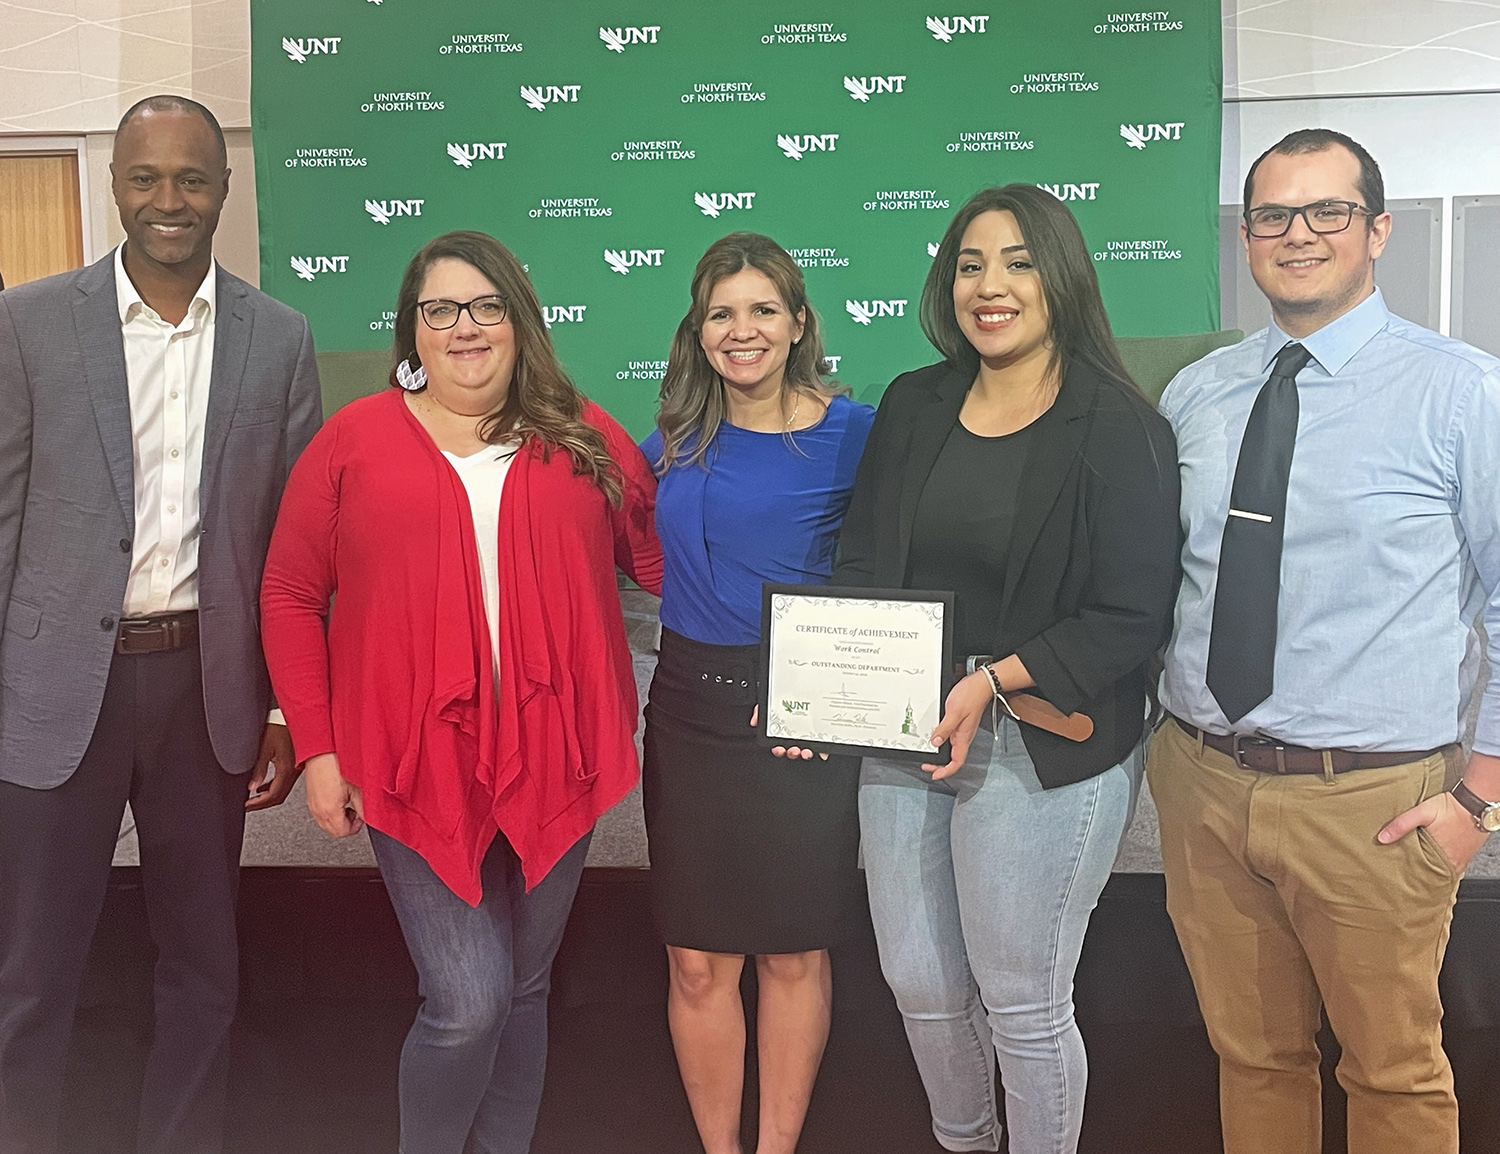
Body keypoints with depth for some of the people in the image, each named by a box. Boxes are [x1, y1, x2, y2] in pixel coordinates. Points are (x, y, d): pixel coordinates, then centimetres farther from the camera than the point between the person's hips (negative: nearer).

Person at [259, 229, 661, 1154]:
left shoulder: (585, 438, 6)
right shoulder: (355, 439, 2)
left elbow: (660, 559, 9)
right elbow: (291, 595, 3)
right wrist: (318, 748, -2)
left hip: (552, 758, 3)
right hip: (418, 766, -2)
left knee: (525, 987, 15)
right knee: (468, 1003, -5)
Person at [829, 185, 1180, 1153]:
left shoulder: (1118, 428, -10)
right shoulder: (914, 407, 6)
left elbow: (1133, 618, -13)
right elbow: (861, 568, 9)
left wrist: (991, 682, -22)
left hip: (1043, 752, -5)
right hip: (900, 735, 5)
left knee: (1022, 1003, 9)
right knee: (919, 985, 18)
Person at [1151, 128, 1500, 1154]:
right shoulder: (1193, 395, 6)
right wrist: (1167, 739, 5)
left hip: (1371, 803, -3)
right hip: (1203, 783, 4)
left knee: (1396, 1072, 13)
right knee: (1252, 1055, 18)